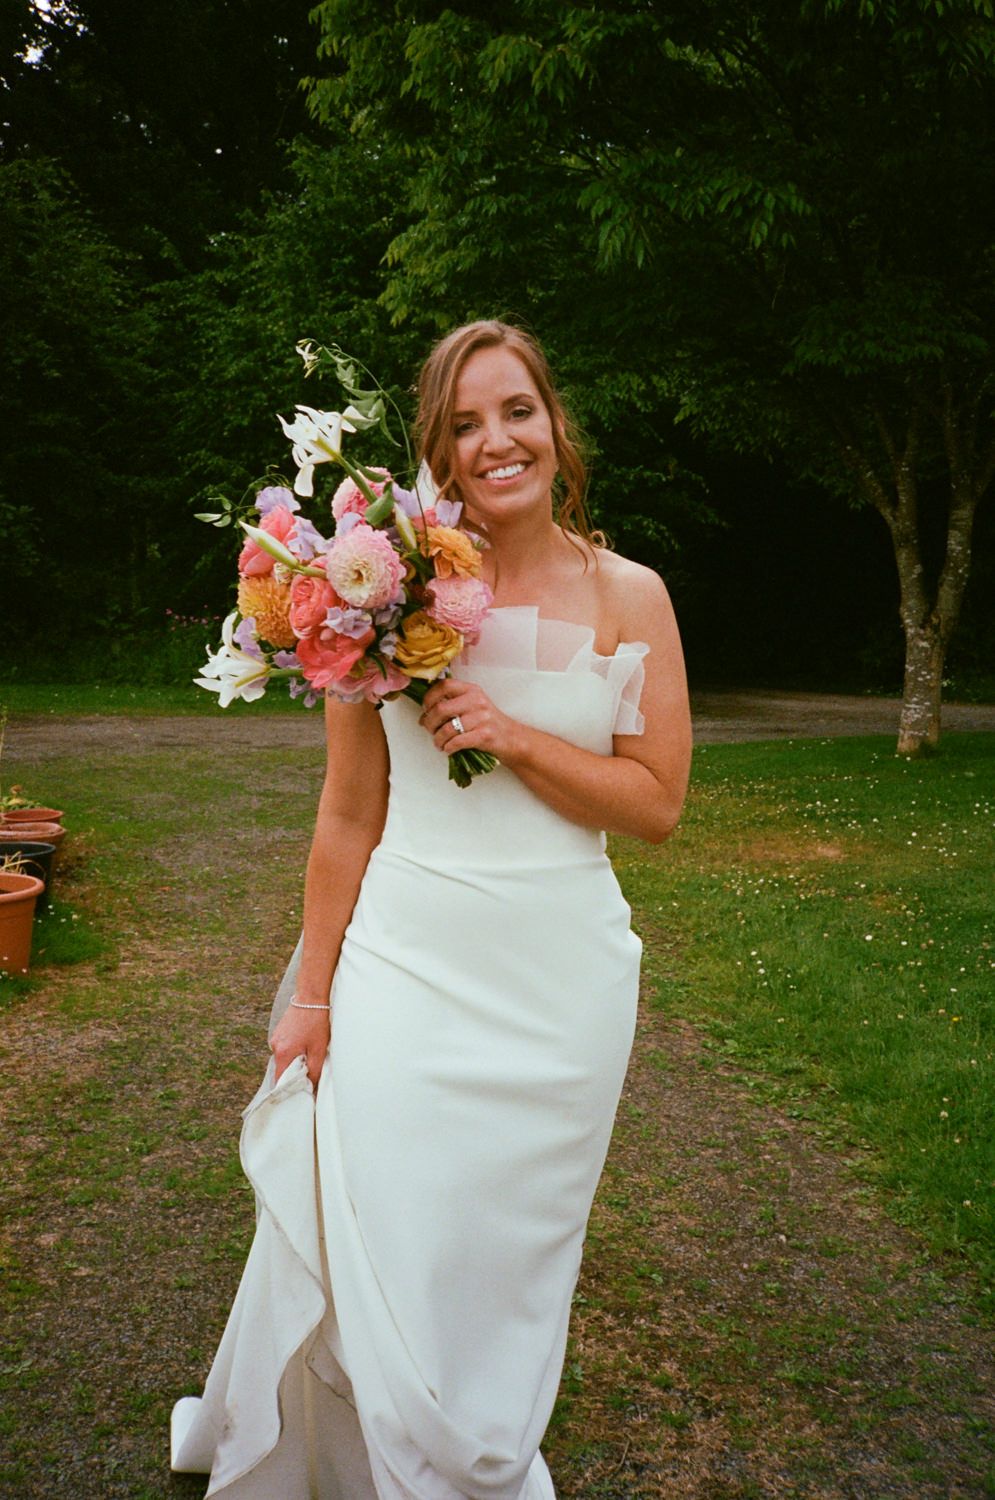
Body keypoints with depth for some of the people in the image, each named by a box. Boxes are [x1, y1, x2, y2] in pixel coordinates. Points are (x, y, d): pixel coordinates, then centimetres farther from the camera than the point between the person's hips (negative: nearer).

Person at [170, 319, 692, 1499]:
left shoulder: (629, 596, -2)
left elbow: (657, 804, -3)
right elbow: (347, 816, -1)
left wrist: (514, 737, -17)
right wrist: (310, 996, 1)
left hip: (559, 976, 1)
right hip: (405, 965, 0)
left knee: (509, 1260, 15)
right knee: (378, 1247, 11)